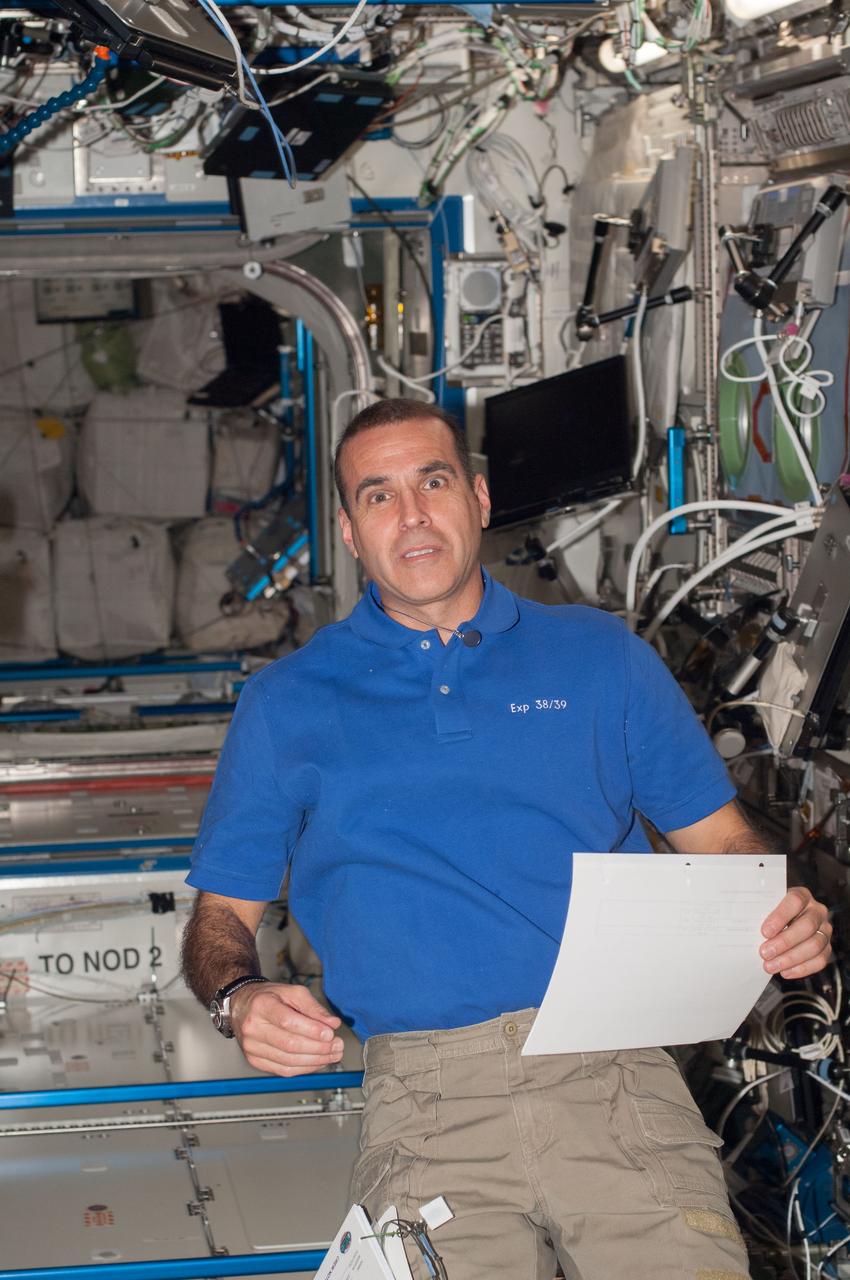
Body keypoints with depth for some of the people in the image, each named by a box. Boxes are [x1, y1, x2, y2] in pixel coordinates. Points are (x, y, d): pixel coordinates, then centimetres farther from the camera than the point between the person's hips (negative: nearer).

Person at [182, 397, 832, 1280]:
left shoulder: (600, 656, 16)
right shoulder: (284, 705, 15)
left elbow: (721, 841, 16)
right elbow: (222, 916, 16)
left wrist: (788, 917, -5)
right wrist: (241, 1000, -6)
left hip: (615, 1073, 0)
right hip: (428, 1095, 0)